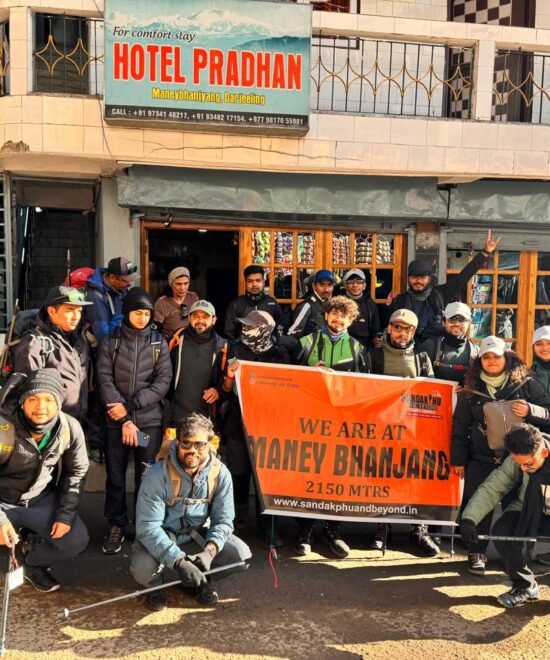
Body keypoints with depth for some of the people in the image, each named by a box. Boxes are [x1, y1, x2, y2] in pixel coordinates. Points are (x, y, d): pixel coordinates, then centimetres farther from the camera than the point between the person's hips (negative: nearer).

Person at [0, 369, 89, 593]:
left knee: (77, 540, -10)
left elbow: (76, 472, -2)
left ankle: (33, 562, 20)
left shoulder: (70, 428, -17)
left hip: (41, 499, 3)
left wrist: (66, 515, -7)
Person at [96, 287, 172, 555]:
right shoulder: (110, 341, 2)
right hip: (116, 421, 0)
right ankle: (116, 526, 22)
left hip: (149, 420, 0)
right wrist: (125, 420, -12)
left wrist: (130, 406, -13)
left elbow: (163, 381, -3)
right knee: (115, 477, 7)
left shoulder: (159, 342, 4)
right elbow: (105, 380, -5)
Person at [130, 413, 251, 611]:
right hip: (159, 538, -3)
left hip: (197, 537, 3)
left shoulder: (220, 473, -14)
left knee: (240, 554, -18)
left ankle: (201, 579, 12)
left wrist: (210, 550, -31)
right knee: (143, 569, -33)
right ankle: (155, 585, 6)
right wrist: (178, 560, -38)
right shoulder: (158, 475, -25)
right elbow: (147, 526, -27)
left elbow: (223, 519, -10)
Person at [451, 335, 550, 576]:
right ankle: (477, 553, 16)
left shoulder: (526, 384, 1)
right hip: (481, 459, 1)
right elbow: (460, 426, 8)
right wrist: (458, 458, 5)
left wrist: (530, 411, -21)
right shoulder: (471, 390, 4)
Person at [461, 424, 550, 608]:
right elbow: (492, 487, -16)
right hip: (529, 514, 2)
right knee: (502, 531, -25)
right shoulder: (516, 459, -17)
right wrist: (469, 518, -26)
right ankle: (524, 586, -1)